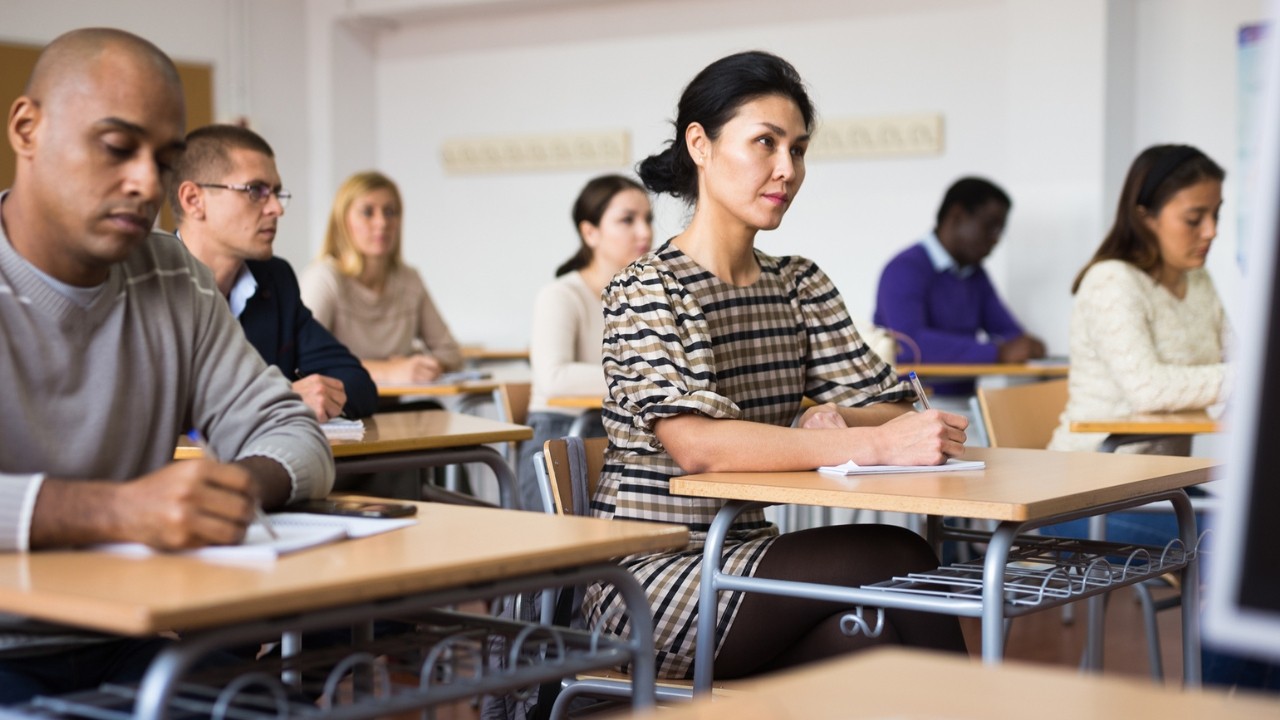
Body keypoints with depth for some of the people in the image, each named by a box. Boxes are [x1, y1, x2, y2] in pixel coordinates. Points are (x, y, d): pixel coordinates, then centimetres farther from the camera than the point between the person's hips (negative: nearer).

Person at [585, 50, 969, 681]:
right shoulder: (647, 289, -11)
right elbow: (696, 443, -27)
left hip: (745, 557, 6)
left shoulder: (799, 284, 12)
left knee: (866, 640, -26)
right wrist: (871, 445, -34)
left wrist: (834, 422, -19)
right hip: (648, 578, -6)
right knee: (894, 559, -23)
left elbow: (891, 409, 5)